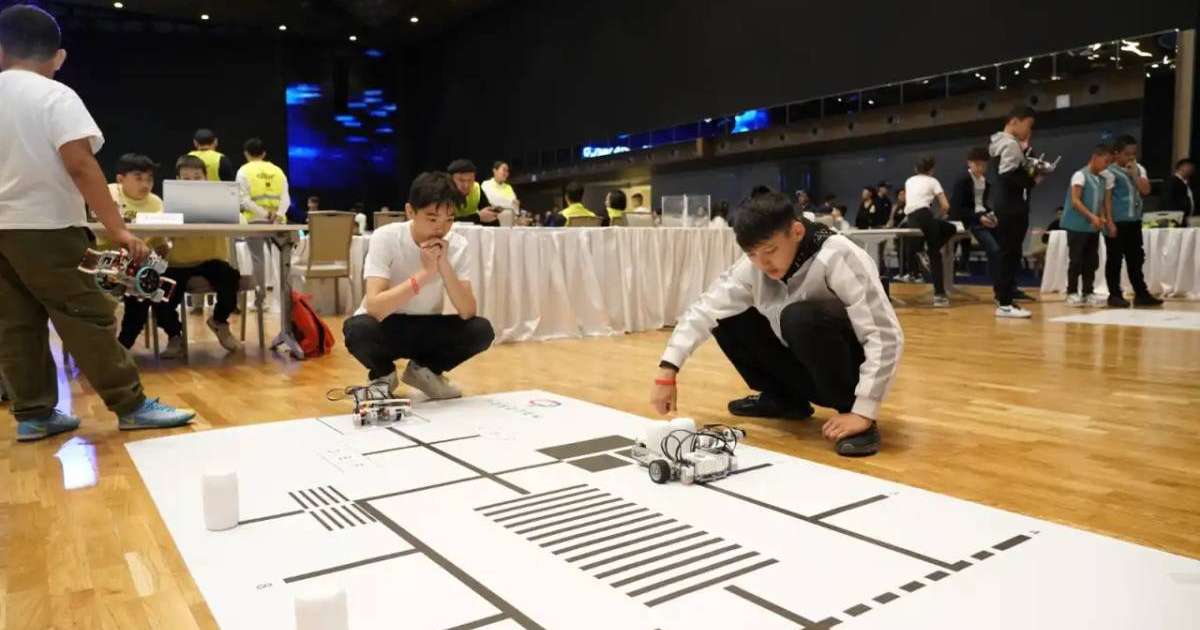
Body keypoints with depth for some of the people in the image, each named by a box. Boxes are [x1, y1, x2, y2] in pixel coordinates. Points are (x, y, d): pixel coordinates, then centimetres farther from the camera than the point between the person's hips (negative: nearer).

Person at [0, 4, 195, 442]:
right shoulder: (56, 96, -8)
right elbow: (79, 165, -19)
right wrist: (117, 229, -21)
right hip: (43, 226, -6)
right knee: (86, 318, -4)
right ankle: (132, 406, -1)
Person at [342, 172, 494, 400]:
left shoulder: (458, 245, -12)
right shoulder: (386, 238, -22)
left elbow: (467, 313, -21)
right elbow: (374, 307, -33)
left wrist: (444, 266, -33)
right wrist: (425, 273, -38)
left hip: (428, 330, 3)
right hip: (386, 328, -3)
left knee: (481, 330, -22)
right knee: (357, 329, -36)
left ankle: (424, 370, 6)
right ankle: (383, 376, -1)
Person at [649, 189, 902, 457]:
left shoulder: (839, 258, -27)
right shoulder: (752, 266, -11)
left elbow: (886, 335, -30)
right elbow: (704, 310, -7)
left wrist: (862, 413, -33)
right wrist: (667, 372, -15)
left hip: (854, 369, -6)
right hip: (807, 368, 6)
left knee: (800, 317, -33)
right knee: (727, 319, -4)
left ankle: (850, 409, -14)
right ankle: (785, 399, 12)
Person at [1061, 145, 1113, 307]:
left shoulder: (1103, 179, 12)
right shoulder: (1080, 175, -10)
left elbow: (1104, 202, 14)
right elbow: (1075, 201, -17)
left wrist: (1103, 219, -4)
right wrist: (1092, 216, -25)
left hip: (1094, 227, 7)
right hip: (1077, 226, -7)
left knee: (1092, 261, 8)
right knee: (1076, 260, -4)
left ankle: (1088, 293, 14)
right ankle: (1072, 293, 2)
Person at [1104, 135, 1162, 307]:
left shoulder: (1139, 169, 12)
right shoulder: (1110, 172, -8)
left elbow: (1146, 190, 2)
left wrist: (1134, 174, -6)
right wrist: (1110, 223, -15)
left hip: (1134, 221, 6)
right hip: (1117, 222, -6)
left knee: (1136, 258, 10)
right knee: (1115, 259, 0)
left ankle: (1141, 293, 16)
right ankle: (1115, 295, 6)